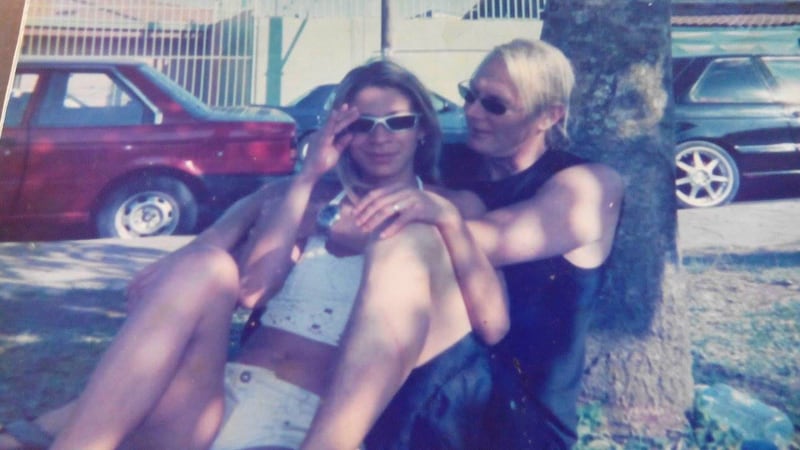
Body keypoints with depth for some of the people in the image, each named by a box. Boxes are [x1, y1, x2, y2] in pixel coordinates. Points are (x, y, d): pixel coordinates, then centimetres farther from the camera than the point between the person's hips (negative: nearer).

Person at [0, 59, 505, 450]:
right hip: (219, 400, 1)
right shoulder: (316, 198, 15)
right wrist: (308, 175, -1)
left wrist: (444, 218, -10)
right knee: (202, 266, -22)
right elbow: (251, 287, -2)